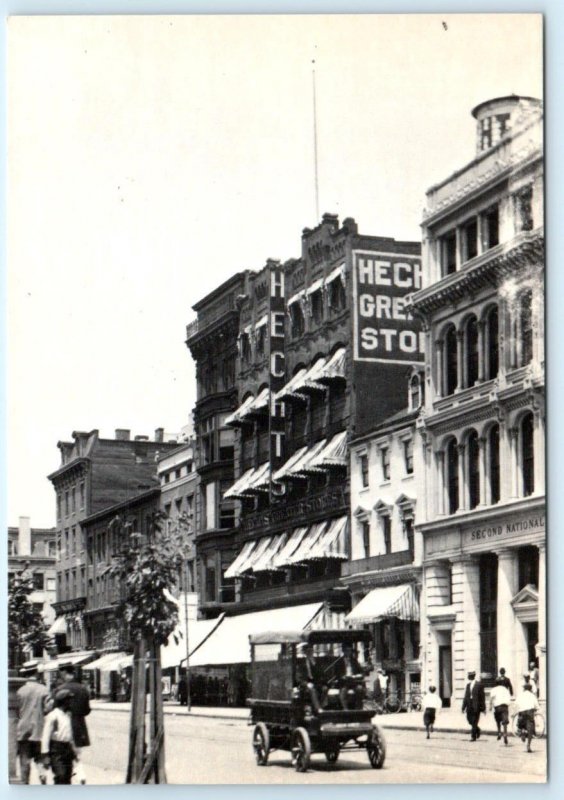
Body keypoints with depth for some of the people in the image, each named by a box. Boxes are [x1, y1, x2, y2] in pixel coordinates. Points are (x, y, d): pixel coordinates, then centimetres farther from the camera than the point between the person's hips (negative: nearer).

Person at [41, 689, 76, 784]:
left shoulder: (68, 715, 13)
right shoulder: (53, 716, -12)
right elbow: (46, 736, -13)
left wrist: (73, 749, 22)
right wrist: (45, 755, -15)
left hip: (67, 749, 8)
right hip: (56, 749, -8)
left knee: (67, 778, 8)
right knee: (60, 776, -14)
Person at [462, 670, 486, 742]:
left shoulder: (479, 685, -4)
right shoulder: (468, 685, 13)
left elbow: (482, 696, -4)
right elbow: (466, 696, 14)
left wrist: (483, 708, -7)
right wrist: (463, 707, 9)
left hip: (476, 705, -6)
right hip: (469, 705, 6)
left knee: (474, 722, -6)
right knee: (470, 720, 7)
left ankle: (473, 736, 0)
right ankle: (477, 730, 30)